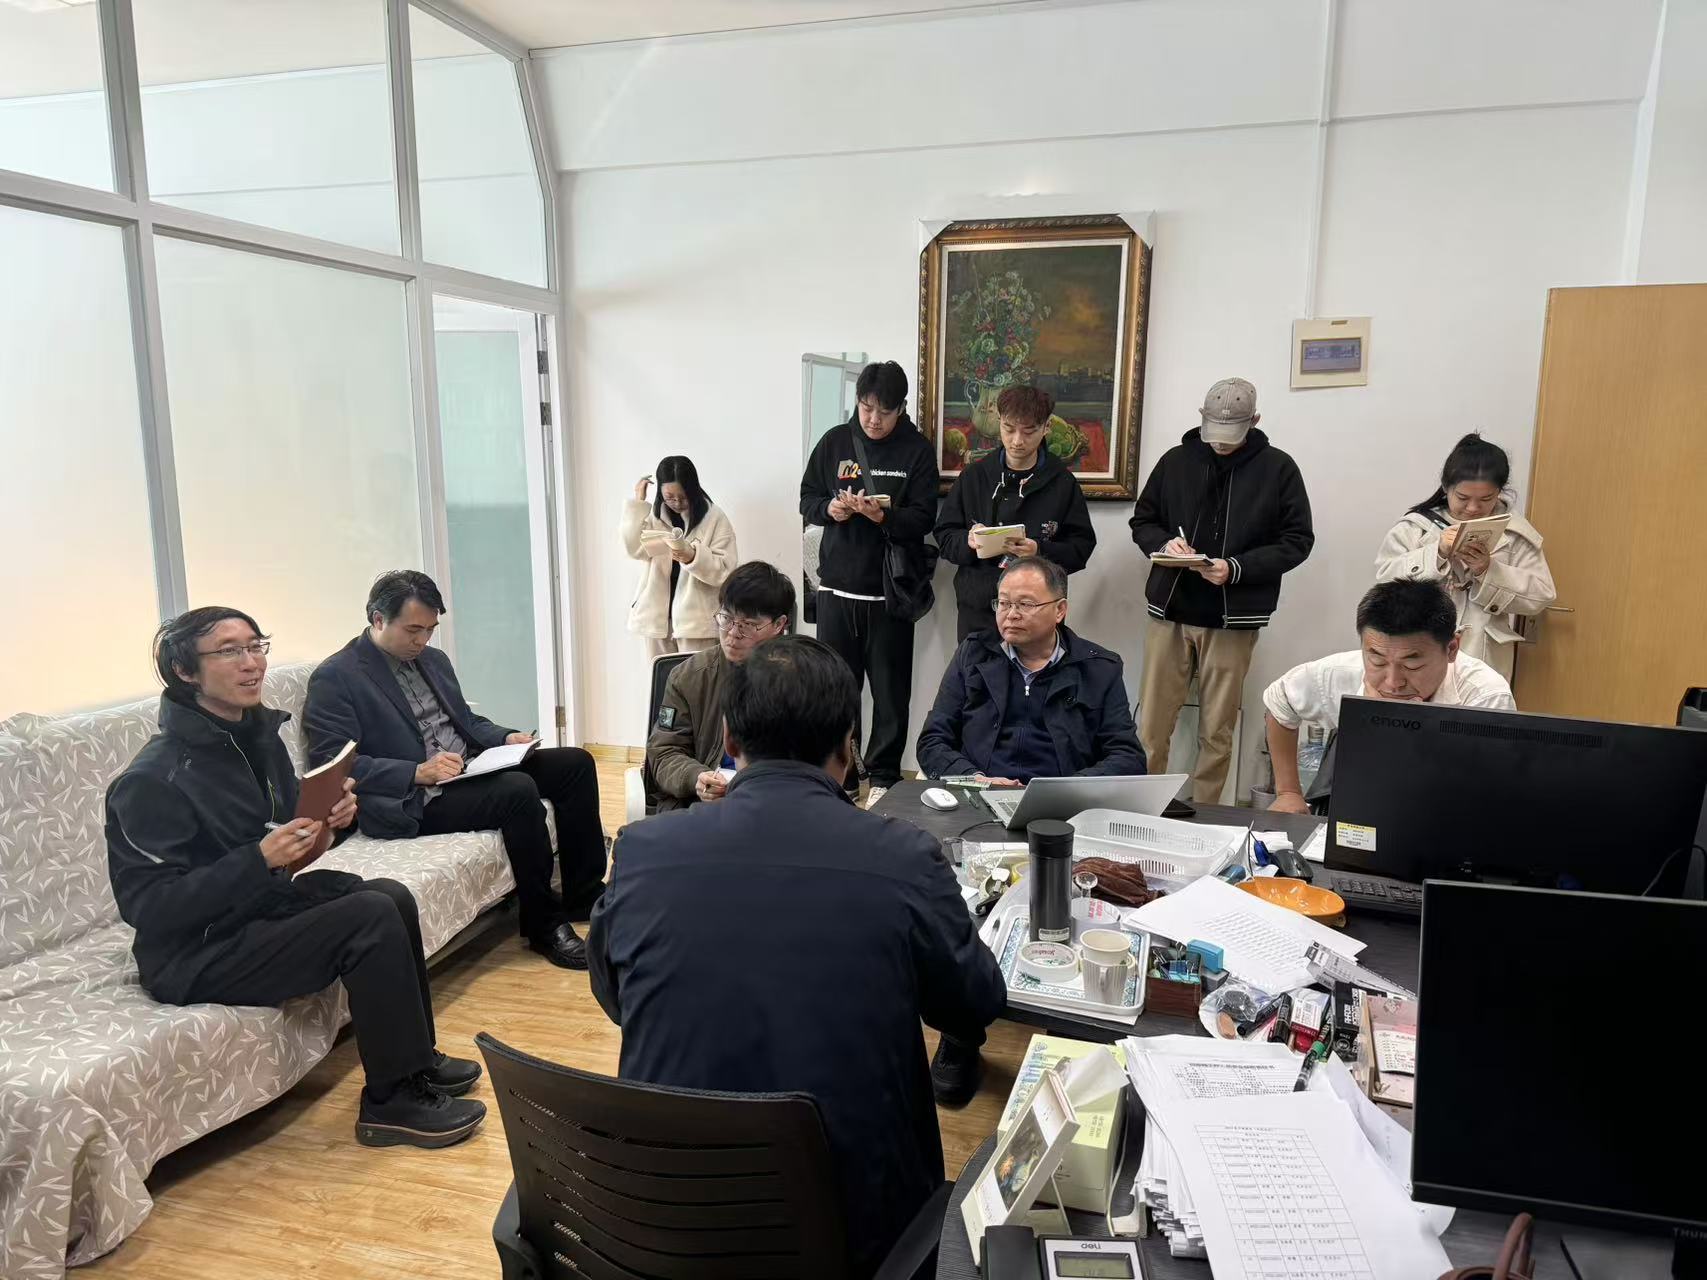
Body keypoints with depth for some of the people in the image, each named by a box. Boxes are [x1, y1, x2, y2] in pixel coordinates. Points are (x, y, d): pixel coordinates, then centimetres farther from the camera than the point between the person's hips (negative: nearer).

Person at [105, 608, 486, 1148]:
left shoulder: (259, 734, 3)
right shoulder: (153, 779, -21)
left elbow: (288, 828, 16)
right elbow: (149, 907, -22)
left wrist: (332, 815, -6)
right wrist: (260, 858, -30)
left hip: (262, 907, 8)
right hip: (194, 957, -8)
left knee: (390, 895, -8)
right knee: (370, 918, -22)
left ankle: (416, 1058, 8)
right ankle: (391, 1102, -9)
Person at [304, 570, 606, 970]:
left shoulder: (433, 659, 17)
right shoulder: (334, 678, -7)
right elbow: (333, 764, -15)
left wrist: (506, 738, 4)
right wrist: (417, 772, -23)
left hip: (473, 770, 9)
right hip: (416, 801, -8)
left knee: (575, 763, -6)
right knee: (519, 790, -31)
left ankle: (584, 897, 2)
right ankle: (544, 924, -15)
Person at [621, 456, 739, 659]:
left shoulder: (714, 517, -5)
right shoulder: (654, 514, 7)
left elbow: (726, 569, -11)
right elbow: (634, 549, -8)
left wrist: (693, 557, -28)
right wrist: (637, 503, -9)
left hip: (696, 619, -4)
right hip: (657, 615, 4)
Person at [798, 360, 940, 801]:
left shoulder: (917, 450, -3)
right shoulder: (834, 441, 4)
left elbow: (924, 518, -8)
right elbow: (807, 499, 9)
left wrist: (884, 516, -25)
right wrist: (830, 508, -13)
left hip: (890, 589, -2)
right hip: (836, 585, 2)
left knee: (890, 689, 5)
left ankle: (884, 776, 18)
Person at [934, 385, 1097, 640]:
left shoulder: (1062, 482, 2)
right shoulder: (974, 476, 6)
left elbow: (1082, 547, -1)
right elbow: (944, 535, 7)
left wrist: (1040, 551, -18)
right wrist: (968, 541, -14)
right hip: (976, 611, 2)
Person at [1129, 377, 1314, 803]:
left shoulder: (1278, 469, 1)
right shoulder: (1176, 460, 6)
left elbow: (1297, 540, 0)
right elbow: (1142, 521, 13)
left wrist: (1237, 569, -14)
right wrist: (1164, 543, -10)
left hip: (1234, 620, -1)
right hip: (1169, 611, 2)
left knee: (1217, 732, 7)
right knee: (1151, 727, 3)